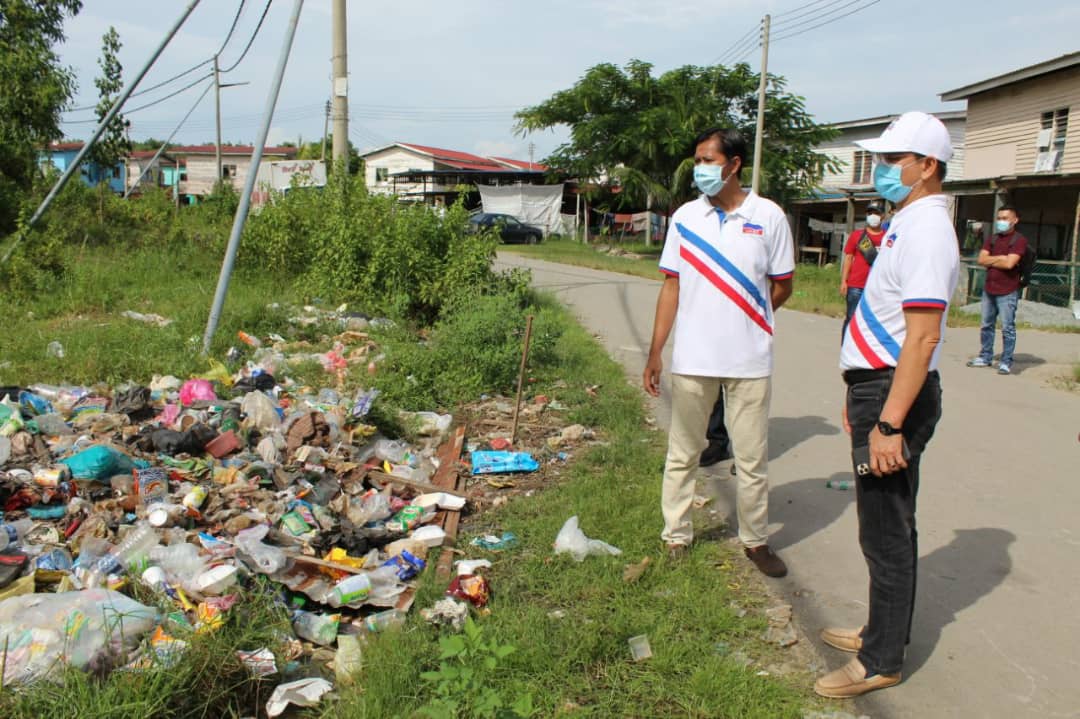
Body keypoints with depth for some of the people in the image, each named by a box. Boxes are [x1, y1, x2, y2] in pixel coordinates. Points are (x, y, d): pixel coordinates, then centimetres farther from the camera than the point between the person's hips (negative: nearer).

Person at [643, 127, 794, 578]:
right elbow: (671, 286, 4)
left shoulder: (768, 217, -2)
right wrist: (655, 353, 1)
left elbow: (782, 287, 5)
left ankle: (755, 540, 25)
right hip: (692, 359, 2)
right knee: (682, 455, 11)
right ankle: (676, 536, 25)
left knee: (752, 459, 8)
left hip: (750, 360, -1)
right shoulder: (685, 217, 3)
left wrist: (741, 324, 6)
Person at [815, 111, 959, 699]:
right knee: (889, 527, 20)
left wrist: (889, 424, -27)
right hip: (878, 387, 10)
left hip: (895, 395, -10)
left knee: (885, 533, 0)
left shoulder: (926, 230, -17)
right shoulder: (907, 223, 15)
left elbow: (922, 337, -25)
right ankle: (885, 632, 35)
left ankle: (881, 661, 14)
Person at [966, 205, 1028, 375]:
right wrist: (1000, 258, -8)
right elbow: (981, 259, 2)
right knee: (987, 326, 13)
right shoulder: (993, 239, 12)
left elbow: (1009, 263, -18)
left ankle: (1006, 362, 3)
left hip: (1007, 292, -6)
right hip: (989, 289, 6)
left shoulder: (1019, 240, -7)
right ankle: (985, 357, 24)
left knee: (1007, 328, -2)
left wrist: (991, 261, -4)